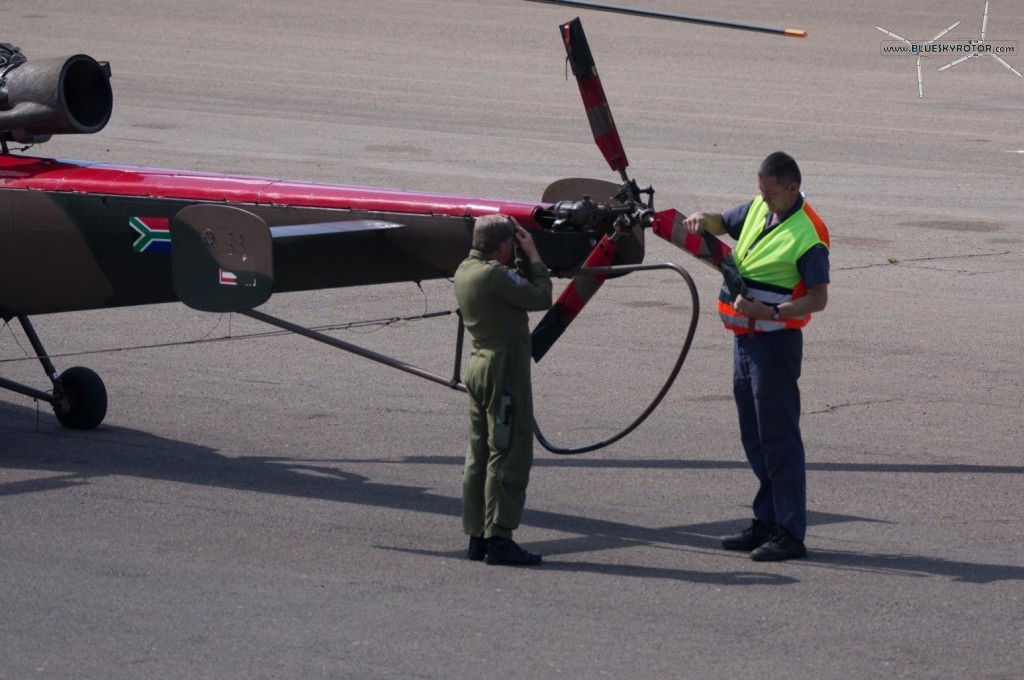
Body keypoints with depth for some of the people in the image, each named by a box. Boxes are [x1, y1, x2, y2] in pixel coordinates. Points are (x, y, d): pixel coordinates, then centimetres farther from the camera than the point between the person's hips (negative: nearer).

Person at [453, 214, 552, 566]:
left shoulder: (465, 270, 10)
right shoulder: (493, 274, -18)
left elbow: (516, 289, 16)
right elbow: (541, 298, -13)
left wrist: (524, 260, 7)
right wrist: (532, 255, -3)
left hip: (480, 365, 10)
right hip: (506, 367, -10)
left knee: (479, 453, 13)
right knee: (509, 452, -6)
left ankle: (477, 536, 17)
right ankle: (498, 539, -8)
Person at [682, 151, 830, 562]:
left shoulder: (807, 235, -17)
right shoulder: (758, 209, 8)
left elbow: (818, 298, -18)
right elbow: (724, 224, 27)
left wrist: (770, 312, -29)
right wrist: (703, 220, 3)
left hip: (776, 341, -9)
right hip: (746, 339, 9)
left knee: (779, 438, -7)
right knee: (754, 436, 14)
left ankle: (790, 533, -5)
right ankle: (767, 522, 22)